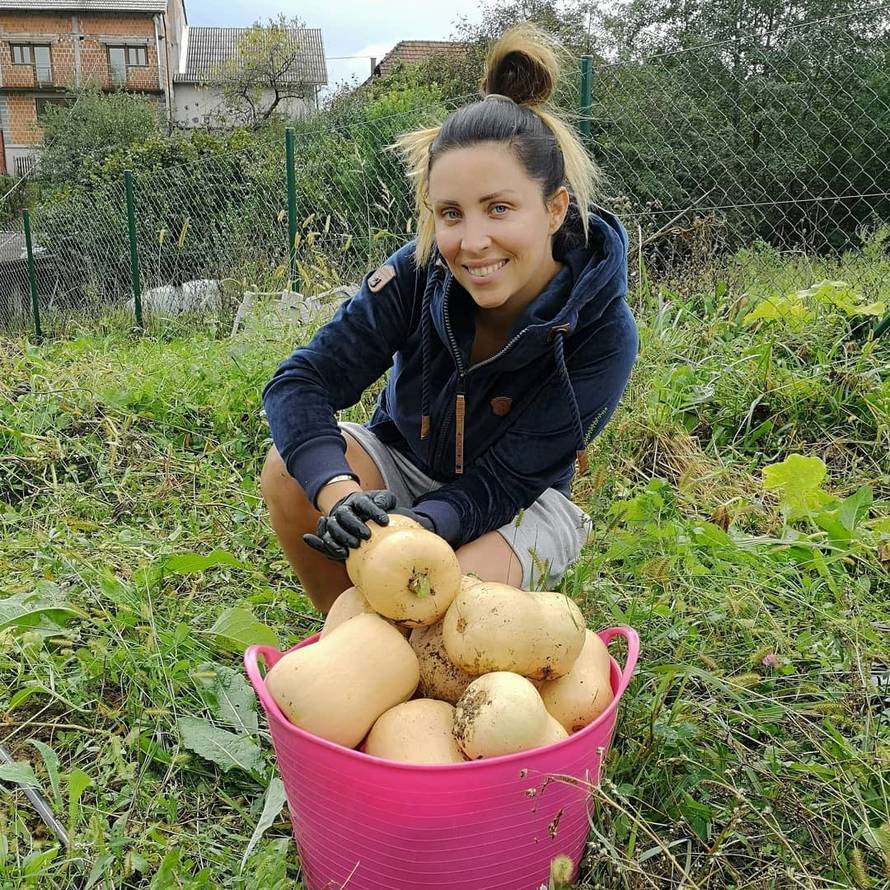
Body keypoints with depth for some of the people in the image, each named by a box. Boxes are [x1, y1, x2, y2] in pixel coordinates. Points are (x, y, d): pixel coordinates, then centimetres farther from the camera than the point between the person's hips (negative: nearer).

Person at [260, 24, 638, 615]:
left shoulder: (602, 333, -27)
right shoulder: (419, 272, -23)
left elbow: (501, 483, -27)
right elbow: (301, 382, -26)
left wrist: (413, 528, -47)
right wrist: (338, 492, -46)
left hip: (516, 503, -2)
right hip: (403, 463, 3)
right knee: (290, 470, -24)